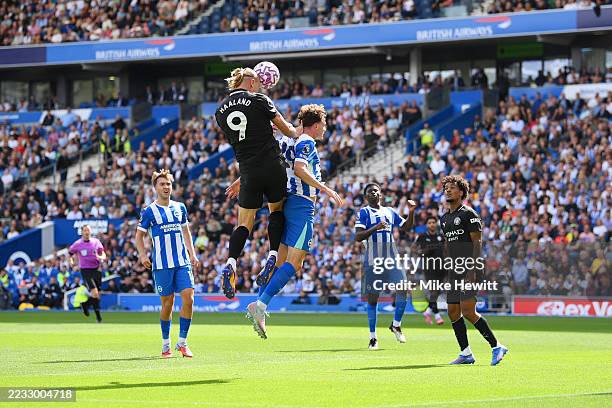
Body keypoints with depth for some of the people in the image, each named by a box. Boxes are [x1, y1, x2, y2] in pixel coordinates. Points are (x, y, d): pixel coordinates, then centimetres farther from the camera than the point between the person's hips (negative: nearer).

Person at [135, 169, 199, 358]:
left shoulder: (180, 207, 11)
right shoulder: (149, 211, 0)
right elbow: (140, 235, 4)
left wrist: (192, 254, 14)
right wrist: (143, 255, -11)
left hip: (183, 263, 3)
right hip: (162, 264, -3)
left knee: (188, 299, -10)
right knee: (167, 304, 1)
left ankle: (182, 342, -1)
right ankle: (166, 344, 15)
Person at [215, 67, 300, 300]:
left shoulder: (221, 110, 9)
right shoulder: (259, 100, -3)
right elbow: (286, 128, 6)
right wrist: (299, 135, 27)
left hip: (248, 172, 3)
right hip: (272, 167, -3)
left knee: (245, 223, 7)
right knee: (277, 210, 20)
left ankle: (231, 263, -16)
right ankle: (273, 254, 2)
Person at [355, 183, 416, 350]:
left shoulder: (390, 212, 16)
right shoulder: (364, 212, 0)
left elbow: (406, 228, 24)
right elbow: (358, 236, -11)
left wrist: (411, 212, 8)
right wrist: (375, 228, -25)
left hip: (392, 259, 4)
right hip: (373, 261, -4)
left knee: (403, 289, -11)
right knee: (372, 298, 0)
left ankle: (396, 325, 11)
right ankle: (372, 337, 7)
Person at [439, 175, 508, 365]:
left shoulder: (468, 214, -6)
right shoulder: (444, 218, 17)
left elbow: (477, 241, -11)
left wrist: (472, 269, -18)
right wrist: (446, 270, 18)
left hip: (469, 270, -8)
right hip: (454, 271, 8)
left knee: (468, 311, -16)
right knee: (453, 312, 4)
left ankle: (496, 347, -6)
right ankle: (466, 353, 11)